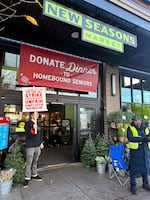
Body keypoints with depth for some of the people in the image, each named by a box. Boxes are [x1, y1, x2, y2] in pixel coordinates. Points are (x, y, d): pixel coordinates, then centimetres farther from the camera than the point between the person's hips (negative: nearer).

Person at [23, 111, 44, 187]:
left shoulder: (38, 124, 10)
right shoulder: (28, 123, -10)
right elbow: (27, 135, -18)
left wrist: (41, 143, 16)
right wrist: (33, 129, -33)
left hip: (38, 146, 6)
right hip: (30, 146, -6)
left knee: (35, 161, 18)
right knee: (29, 163, 1)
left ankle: (34, 175, 33)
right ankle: (27, 178, 15)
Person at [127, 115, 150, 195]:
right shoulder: (130, 128, -8)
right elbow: (130, 138, -21)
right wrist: (142, 138, -25)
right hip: (135, 151, -4)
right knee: (134, 168, 5)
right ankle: (133, 186, 21)